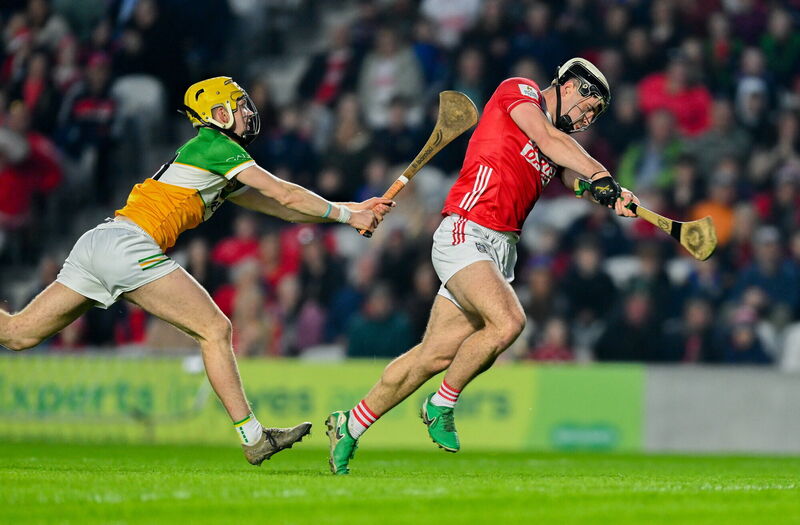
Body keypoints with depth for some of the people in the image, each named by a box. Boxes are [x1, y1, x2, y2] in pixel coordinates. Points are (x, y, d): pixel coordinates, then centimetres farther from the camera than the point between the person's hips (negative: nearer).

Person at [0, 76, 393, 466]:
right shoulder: (219, 147, 1)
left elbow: (281, 208, 27)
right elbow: (284, 195, -1)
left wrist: (355, 210, 25)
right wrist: (345, 214, 8)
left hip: (96, 243, 9)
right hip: (129, 244, -9)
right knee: (215, 329, -4)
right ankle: (253, 438, -4)